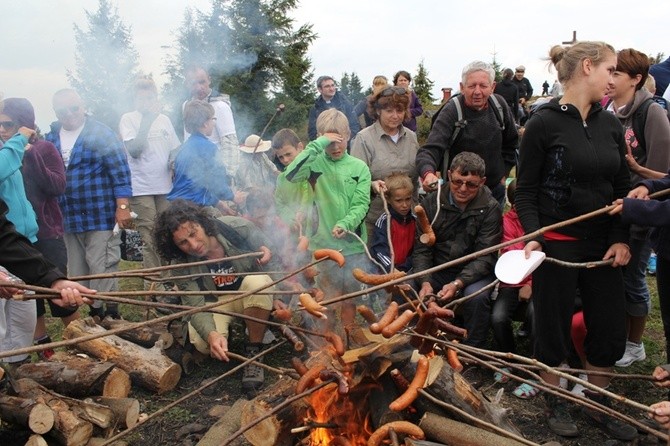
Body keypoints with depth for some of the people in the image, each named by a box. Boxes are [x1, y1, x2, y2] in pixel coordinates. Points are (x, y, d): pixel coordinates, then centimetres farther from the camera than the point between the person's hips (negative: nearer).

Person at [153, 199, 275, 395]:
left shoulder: (238, 228, -22)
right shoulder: (182, 267, -19)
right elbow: (197, 308, -25)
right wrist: (211, 334, -44)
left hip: (250, 294, 0)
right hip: (214, 303, 0)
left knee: (258, 282, -36)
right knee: (203, 343, -31)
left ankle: (253, 353, -21)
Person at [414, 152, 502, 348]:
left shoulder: (490, 209, -11)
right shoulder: (432, 202, -3)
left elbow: (485, 257, -14)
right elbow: (422, 249, -4)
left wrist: (457, 283, -30)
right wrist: (425, 282, -21)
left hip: (473, 273, -2)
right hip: (437, 270, 3)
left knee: (476, 296, -34)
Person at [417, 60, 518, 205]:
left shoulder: (499, 105, -3)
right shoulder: (451, 112, -18)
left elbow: (511, 143, 13)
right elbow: (431, 149, -29)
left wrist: (503, 173, 8)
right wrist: (428, 173, -49)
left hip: (496, 189, 5)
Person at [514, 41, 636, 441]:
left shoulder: (610, 124, 7)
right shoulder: (544, 123, -9)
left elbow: (623, 187, 9)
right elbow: (525, 191, -7)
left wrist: (621, 238, -3)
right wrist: (533, 236, -19)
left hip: (602, 243, 6)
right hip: (557, 244, -5)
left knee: (611, 328, 10)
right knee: (554, 328, 8)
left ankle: (598, 404, 31)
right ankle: (555, 403, 29)